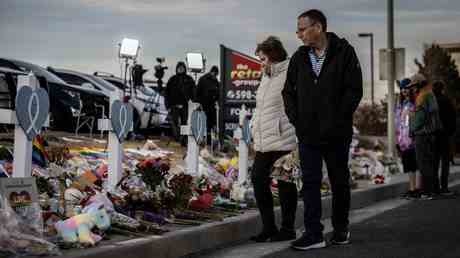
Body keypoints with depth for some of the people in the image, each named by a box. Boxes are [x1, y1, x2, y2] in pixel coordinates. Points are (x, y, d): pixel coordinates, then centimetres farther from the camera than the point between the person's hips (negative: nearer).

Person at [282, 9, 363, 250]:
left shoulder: (344, 52, -5)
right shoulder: (299, 57, 8)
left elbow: (354, 90, -9)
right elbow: (288, 91, 14)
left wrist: (337, 120, -14)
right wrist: (296, 119, 1)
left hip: (336, 134, -3)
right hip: (307, 134, 3)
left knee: (339, 182, 10)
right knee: (310, 183, 0)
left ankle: (341, 229, 25)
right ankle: (313, 234, 2)